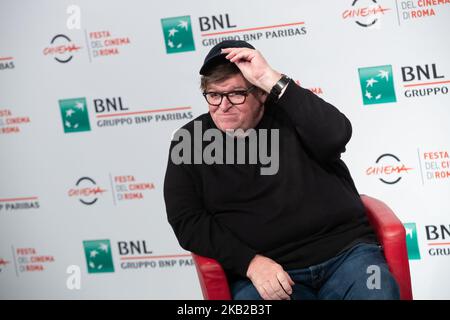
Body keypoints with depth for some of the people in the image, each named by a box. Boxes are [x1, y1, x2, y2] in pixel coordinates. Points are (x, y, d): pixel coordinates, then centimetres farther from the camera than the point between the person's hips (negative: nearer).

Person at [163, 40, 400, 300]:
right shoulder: (191, 140, 9)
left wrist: (271, 79, -17)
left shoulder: (289, 114, 7)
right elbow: (186, 221, 2)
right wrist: (250, 263, -11)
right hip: (260, 268, 0)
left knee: (378, 292, -29)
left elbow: (335, 137, -14)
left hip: (345, 251, 0)